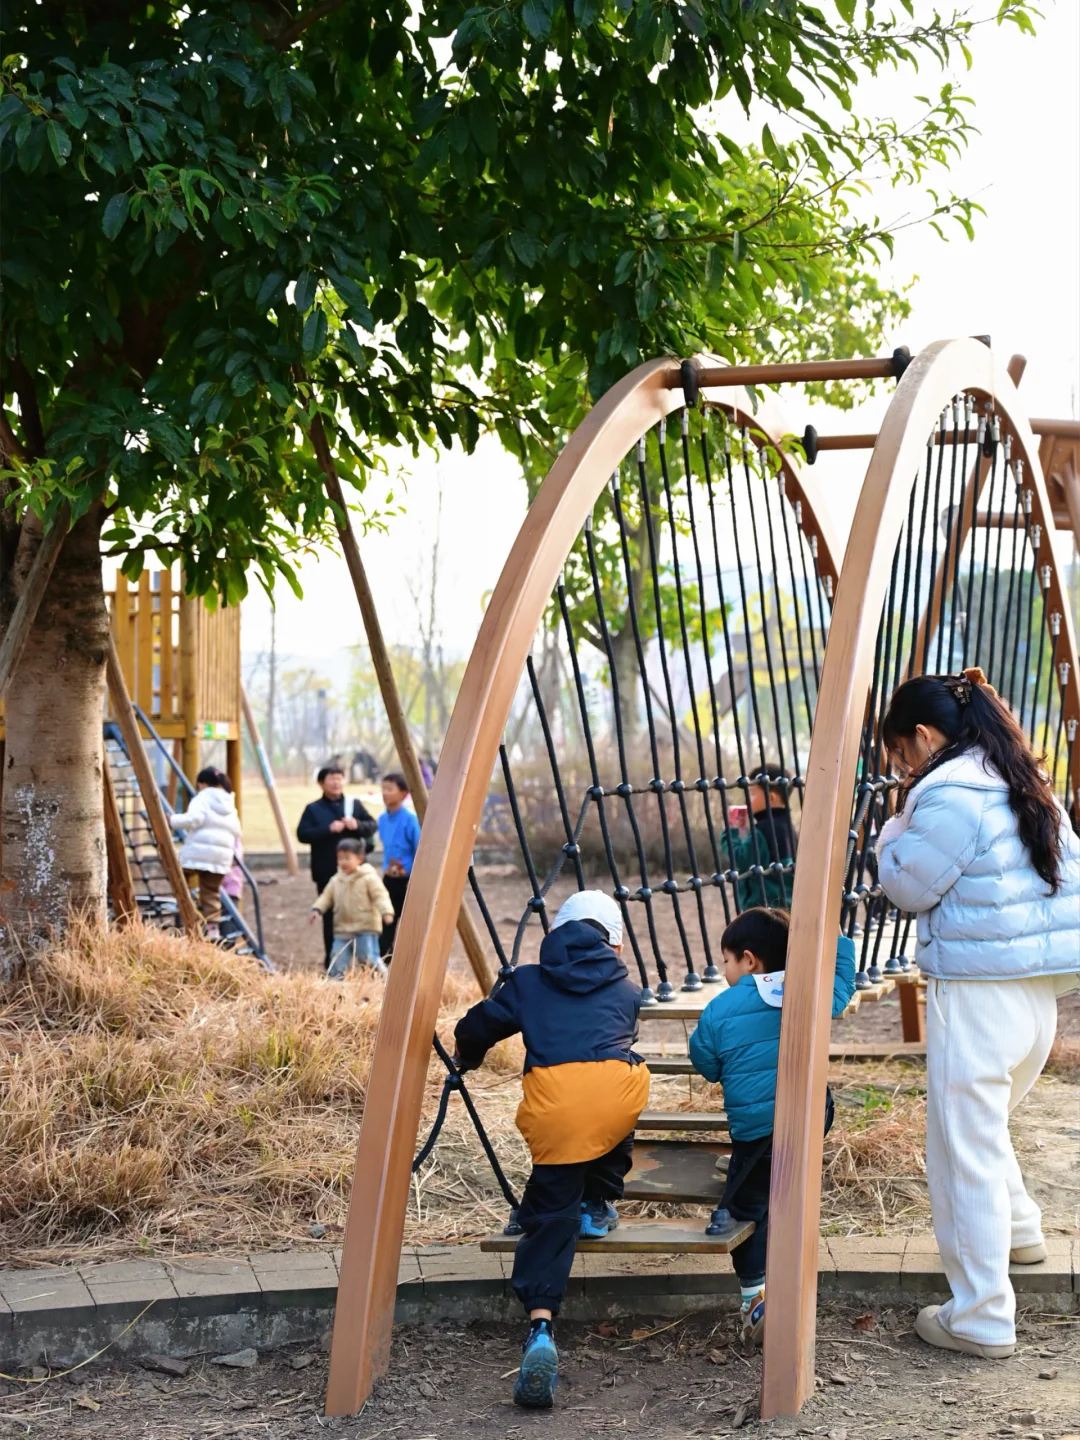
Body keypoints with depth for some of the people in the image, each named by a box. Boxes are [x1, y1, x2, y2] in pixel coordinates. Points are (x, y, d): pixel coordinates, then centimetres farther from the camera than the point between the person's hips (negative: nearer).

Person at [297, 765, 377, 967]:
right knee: (330, 917, 1)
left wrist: (357, 825, -12)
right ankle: (333, 963, 7)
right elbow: (302, 834, -7)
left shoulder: (354, 804, 10)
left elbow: (372, 825, 10)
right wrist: (329, 830, -17)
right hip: (327, 873, -2)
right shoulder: (313, 809, 3)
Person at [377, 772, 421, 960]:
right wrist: (386, 869, 11)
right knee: (387, 923, 7)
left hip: (407, 880, -6)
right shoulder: (382, 819, 5)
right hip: (389, 879, 6)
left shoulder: (410, 820, -14)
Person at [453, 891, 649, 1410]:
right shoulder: (627, 990, 30)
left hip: (552, 1098, 0)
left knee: (550, 1215, 5)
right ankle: (598, 1206, 35)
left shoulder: (527, 982, 27)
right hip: (618, 1086, 1)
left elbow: (473, 1031, 26)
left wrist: (467, 1060, 49)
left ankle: (540, 1326, -13)